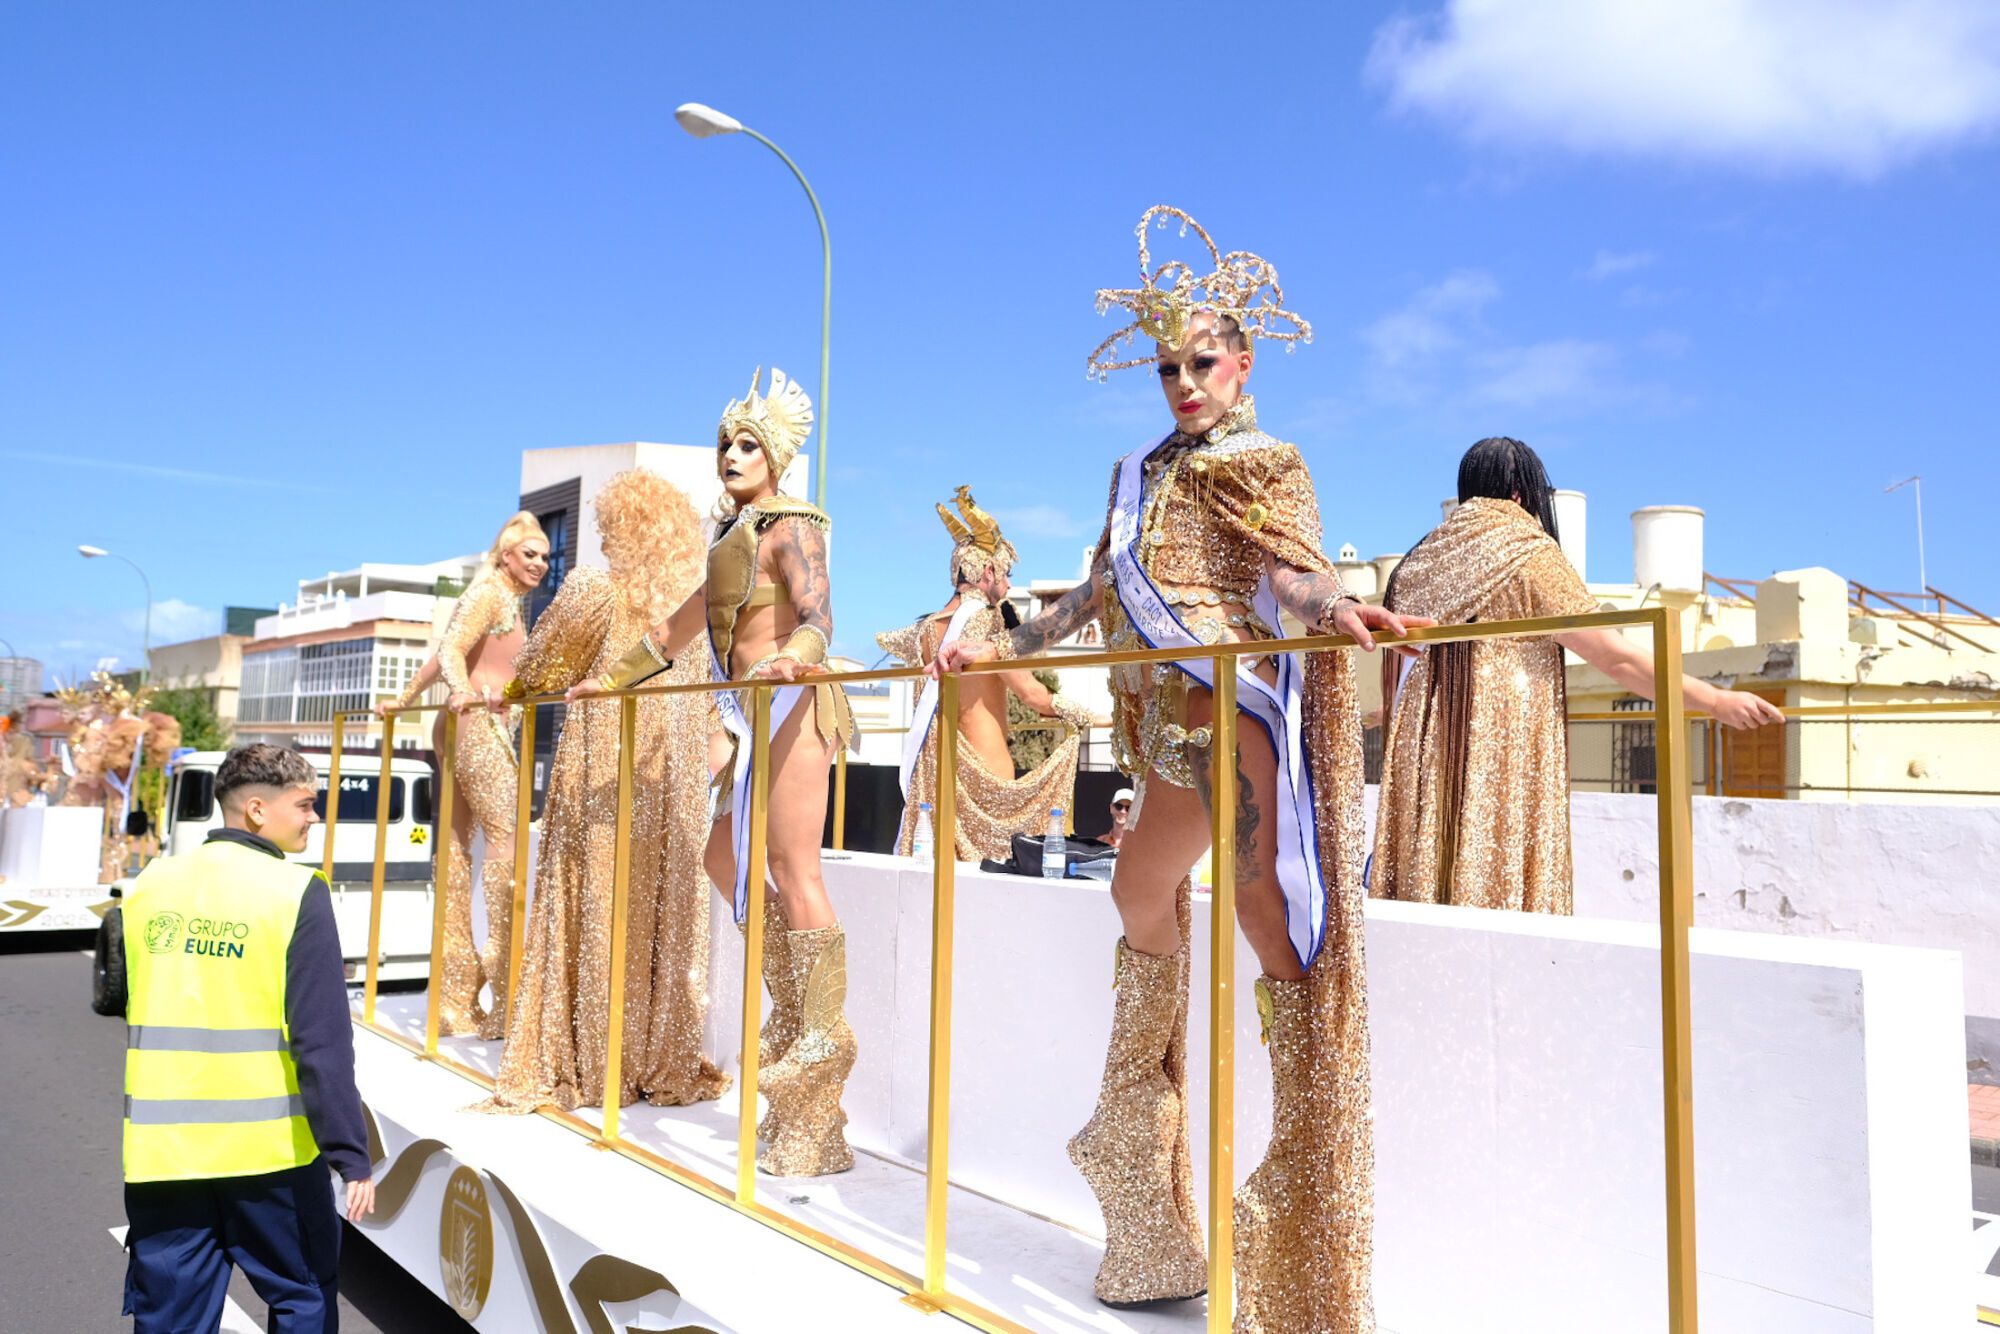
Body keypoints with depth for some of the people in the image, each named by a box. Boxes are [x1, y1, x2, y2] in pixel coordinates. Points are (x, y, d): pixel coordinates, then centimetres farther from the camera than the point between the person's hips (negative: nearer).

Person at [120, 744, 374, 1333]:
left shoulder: (151, 884, 5)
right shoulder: (296, 892, -13)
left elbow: (114, 1001, 17)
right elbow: (322, 1041, -17)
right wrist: (351, 1154, -14)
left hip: (161, 1150, 5)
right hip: (268, 1150, -4)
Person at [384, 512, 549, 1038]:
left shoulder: (508, 599, 22)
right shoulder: (490, 591, -4)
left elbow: (451, 650, 29)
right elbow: (450, 649, -17)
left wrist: (408, 696, 38)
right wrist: (463, 691, -36)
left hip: (467, 725, 10)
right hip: (479, 722, -10)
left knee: (458, 841, 6)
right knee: (506, 833, -15)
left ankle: (455, 992, 9)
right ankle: (505, 993, -20)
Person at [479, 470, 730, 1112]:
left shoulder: (593, 589, -5)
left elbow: (538, 668, 9)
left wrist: (512, 690, 28)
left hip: (603, 762, -3)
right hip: (674, 768, 3)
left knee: (597, 898, 4)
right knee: (666, 901, 7)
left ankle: (589, 1061, 10)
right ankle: (665, 1057, 14)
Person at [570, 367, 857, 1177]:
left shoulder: (789, 527, -4)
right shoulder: (735, 536, 22)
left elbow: (817, 613, -21)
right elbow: (683, 624, 30)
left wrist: (790, 655, -42)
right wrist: (613, 676, 34)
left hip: (791, 706, -9)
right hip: (756, 715, 9)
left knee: (793, 871, -12)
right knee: (724, 856, 12)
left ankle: (822, 1041, -10)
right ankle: (795, 1011, 16)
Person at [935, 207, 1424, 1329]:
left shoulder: (1266, 467, 1)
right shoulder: (1145, 476, 19)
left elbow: (1290, 571, -15)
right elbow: (1099, 591, 23)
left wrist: (1340, 609, -36)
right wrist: (999, 647, 22)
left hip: (1238, 698, -8)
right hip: (1172, 716, 8)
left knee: (1270, 916, -13)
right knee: (1142, 893, 16)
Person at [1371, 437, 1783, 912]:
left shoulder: (1426, 556, 13)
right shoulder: (1529, 552, -4)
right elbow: (1615, 657, -7)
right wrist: (1716, 700, -2)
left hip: (1426, 750, 6)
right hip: (1504, 754, -6)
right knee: (1502, 888, -1)